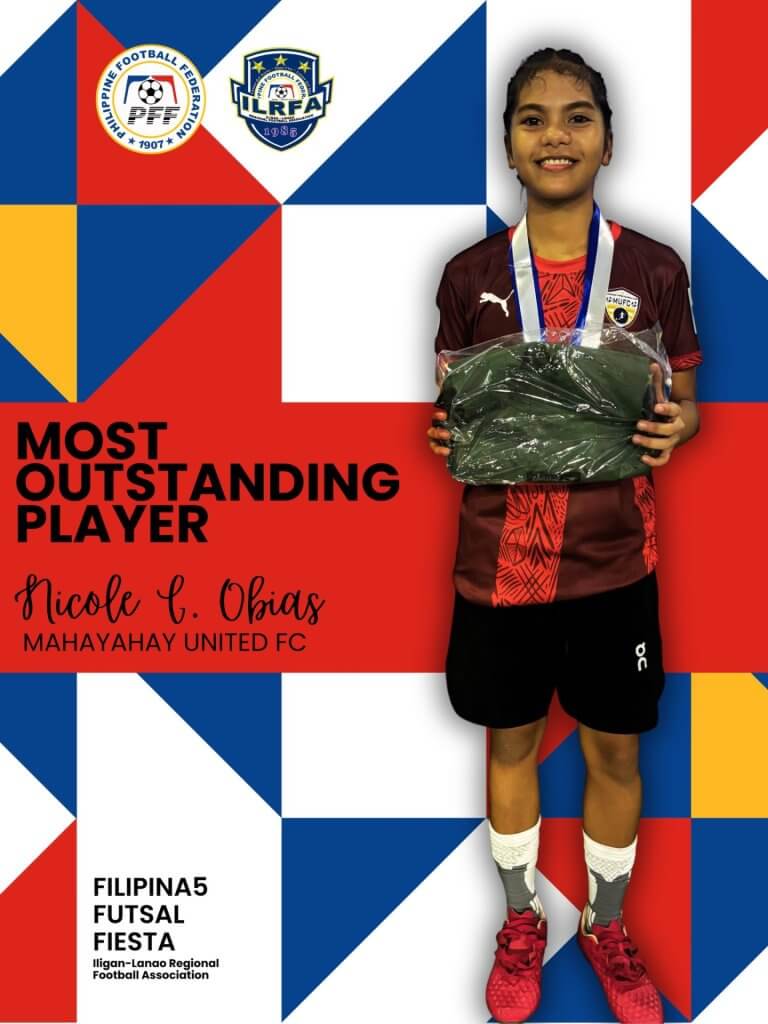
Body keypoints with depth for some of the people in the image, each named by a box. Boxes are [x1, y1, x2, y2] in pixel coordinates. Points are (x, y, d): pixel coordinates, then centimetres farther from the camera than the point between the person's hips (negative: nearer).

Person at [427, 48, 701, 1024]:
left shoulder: (653, 270, -3)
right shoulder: (471, 275, -2)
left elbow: (684, 401, 6)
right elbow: (452, 408, 8)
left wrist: (672, 429, -17)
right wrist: (446, 439, -14)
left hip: (612, 560, 0)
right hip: (499, 557, 0)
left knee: (613, 750, 13)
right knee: (510, 742, 15)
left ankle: (607, 926, 37)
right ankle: (521, 920, 38)